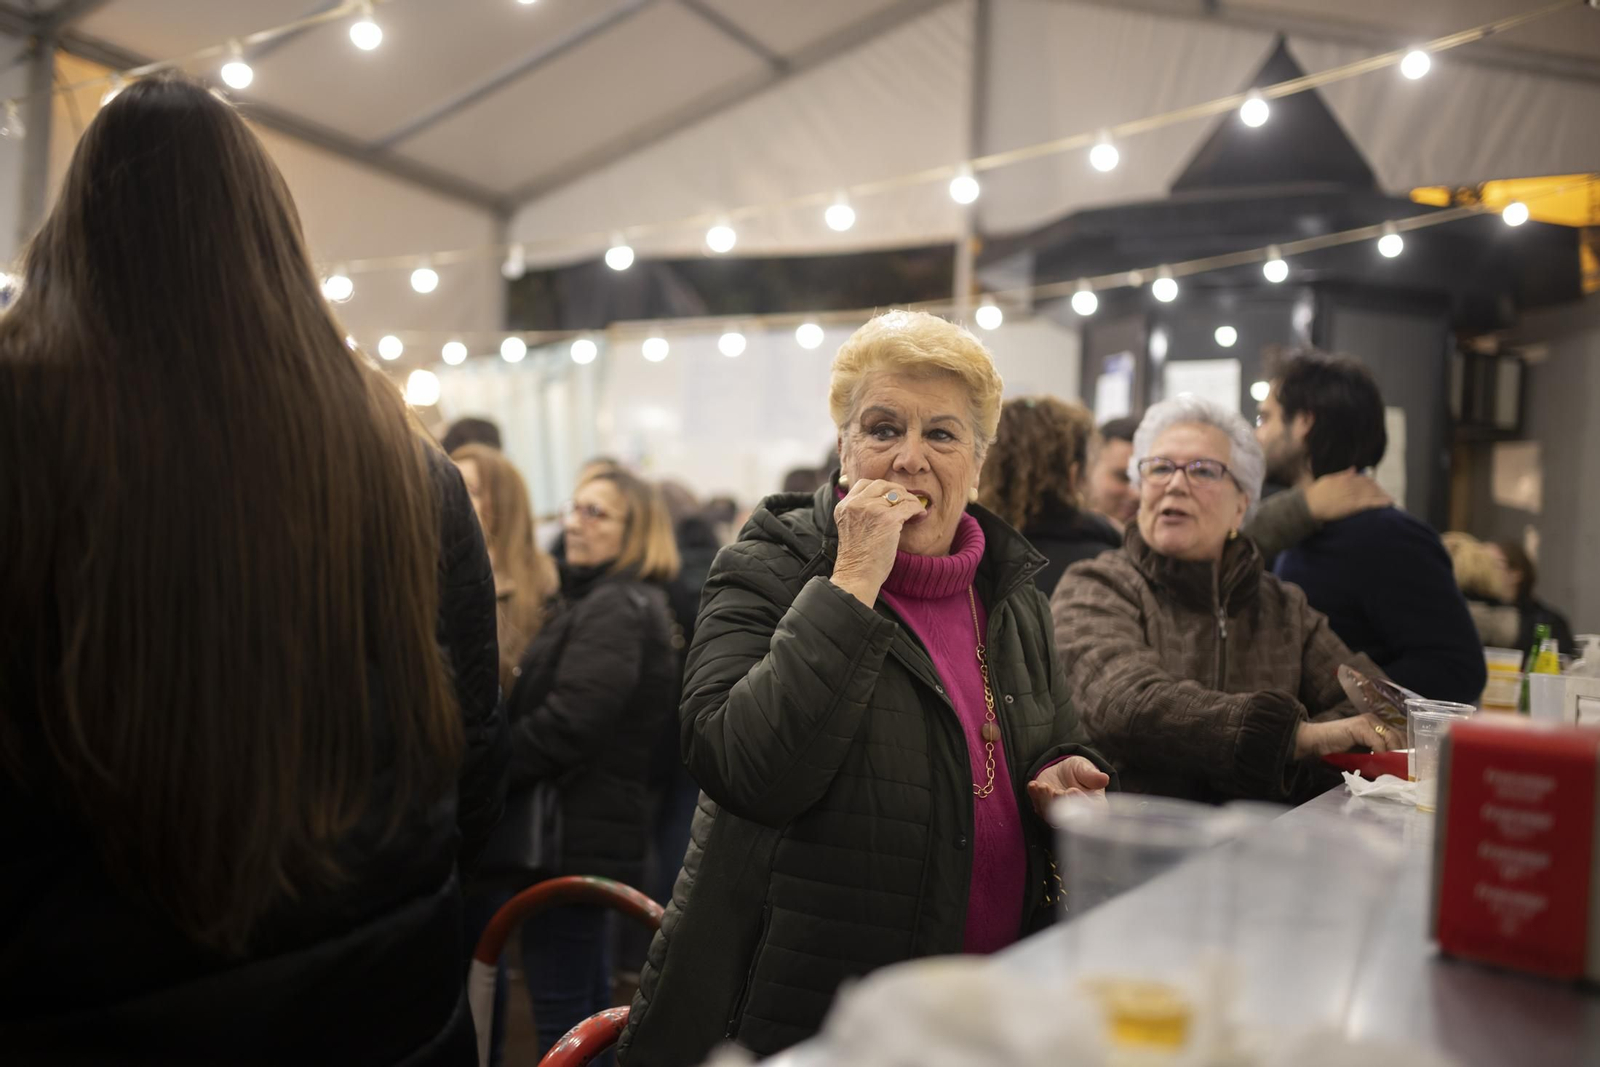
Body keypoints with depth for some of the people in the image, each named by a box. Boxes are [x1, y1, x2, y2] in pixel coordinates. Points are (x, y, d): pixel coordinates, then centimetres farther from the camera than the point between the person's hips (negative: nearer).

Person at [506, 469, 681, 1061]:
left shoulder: (616, 609, -16)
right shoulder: (593, 600, 16)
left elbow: (567, 724, -24)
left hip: (575, 834, -10)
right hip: (594, 827, 10)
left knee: (561, 1009, -3)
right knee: (587, 996, 21)